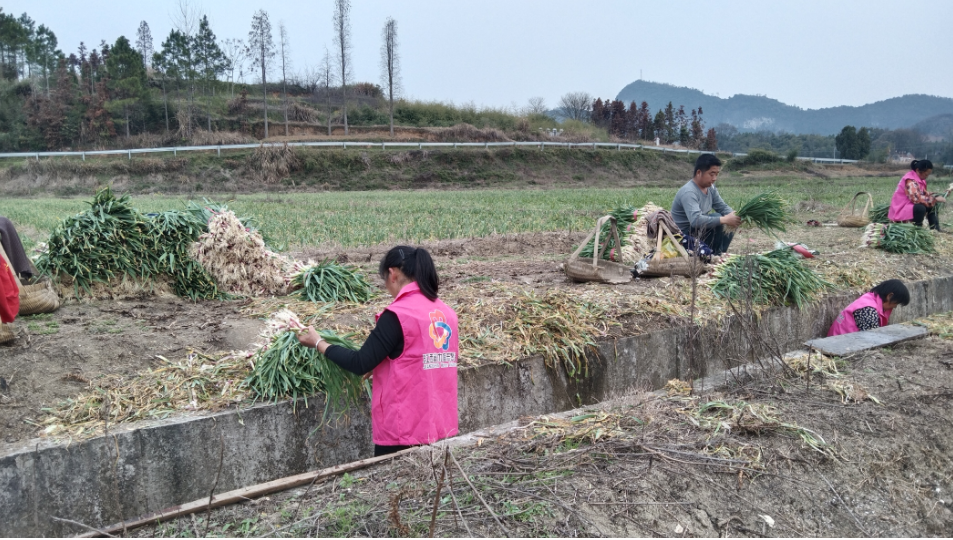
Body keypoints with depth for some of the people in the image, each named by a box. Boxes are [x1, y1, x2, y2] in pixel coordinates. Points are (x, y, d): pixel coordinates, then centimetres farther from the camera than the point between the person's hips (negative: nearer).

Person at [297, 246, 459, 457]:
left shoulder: (397, 315, -15)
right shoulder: (447, 314, 5)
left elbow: (360, 364, -13)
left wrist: (318, 343, 0)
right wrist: (384, 365, 23)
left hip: (405, 432, -6)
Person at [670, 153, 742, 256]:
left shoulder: (710, 187, 1)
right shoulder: (689, 192, -27)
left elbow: (722, 206, 6)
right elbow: (696, 220, -40)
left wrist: (733, 215, -17)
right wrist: (725, 219, -41)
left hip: (701, 231, 10)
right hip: (685, 237, -10)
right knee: (716, 218, -26)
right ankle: (713, 255, -13)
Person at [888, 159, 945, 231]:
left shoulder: (920, 179, 9)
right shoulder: (910, 180, -22)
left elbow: (923, 193, 15)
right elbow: (916, 198, -31)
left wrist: (936, 196, -2)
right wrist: (935, 199, -24)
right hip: (901, 210, -11)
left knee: (932, 205, 9)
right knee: (920, 208, -34)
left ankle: (936, 230, 8)